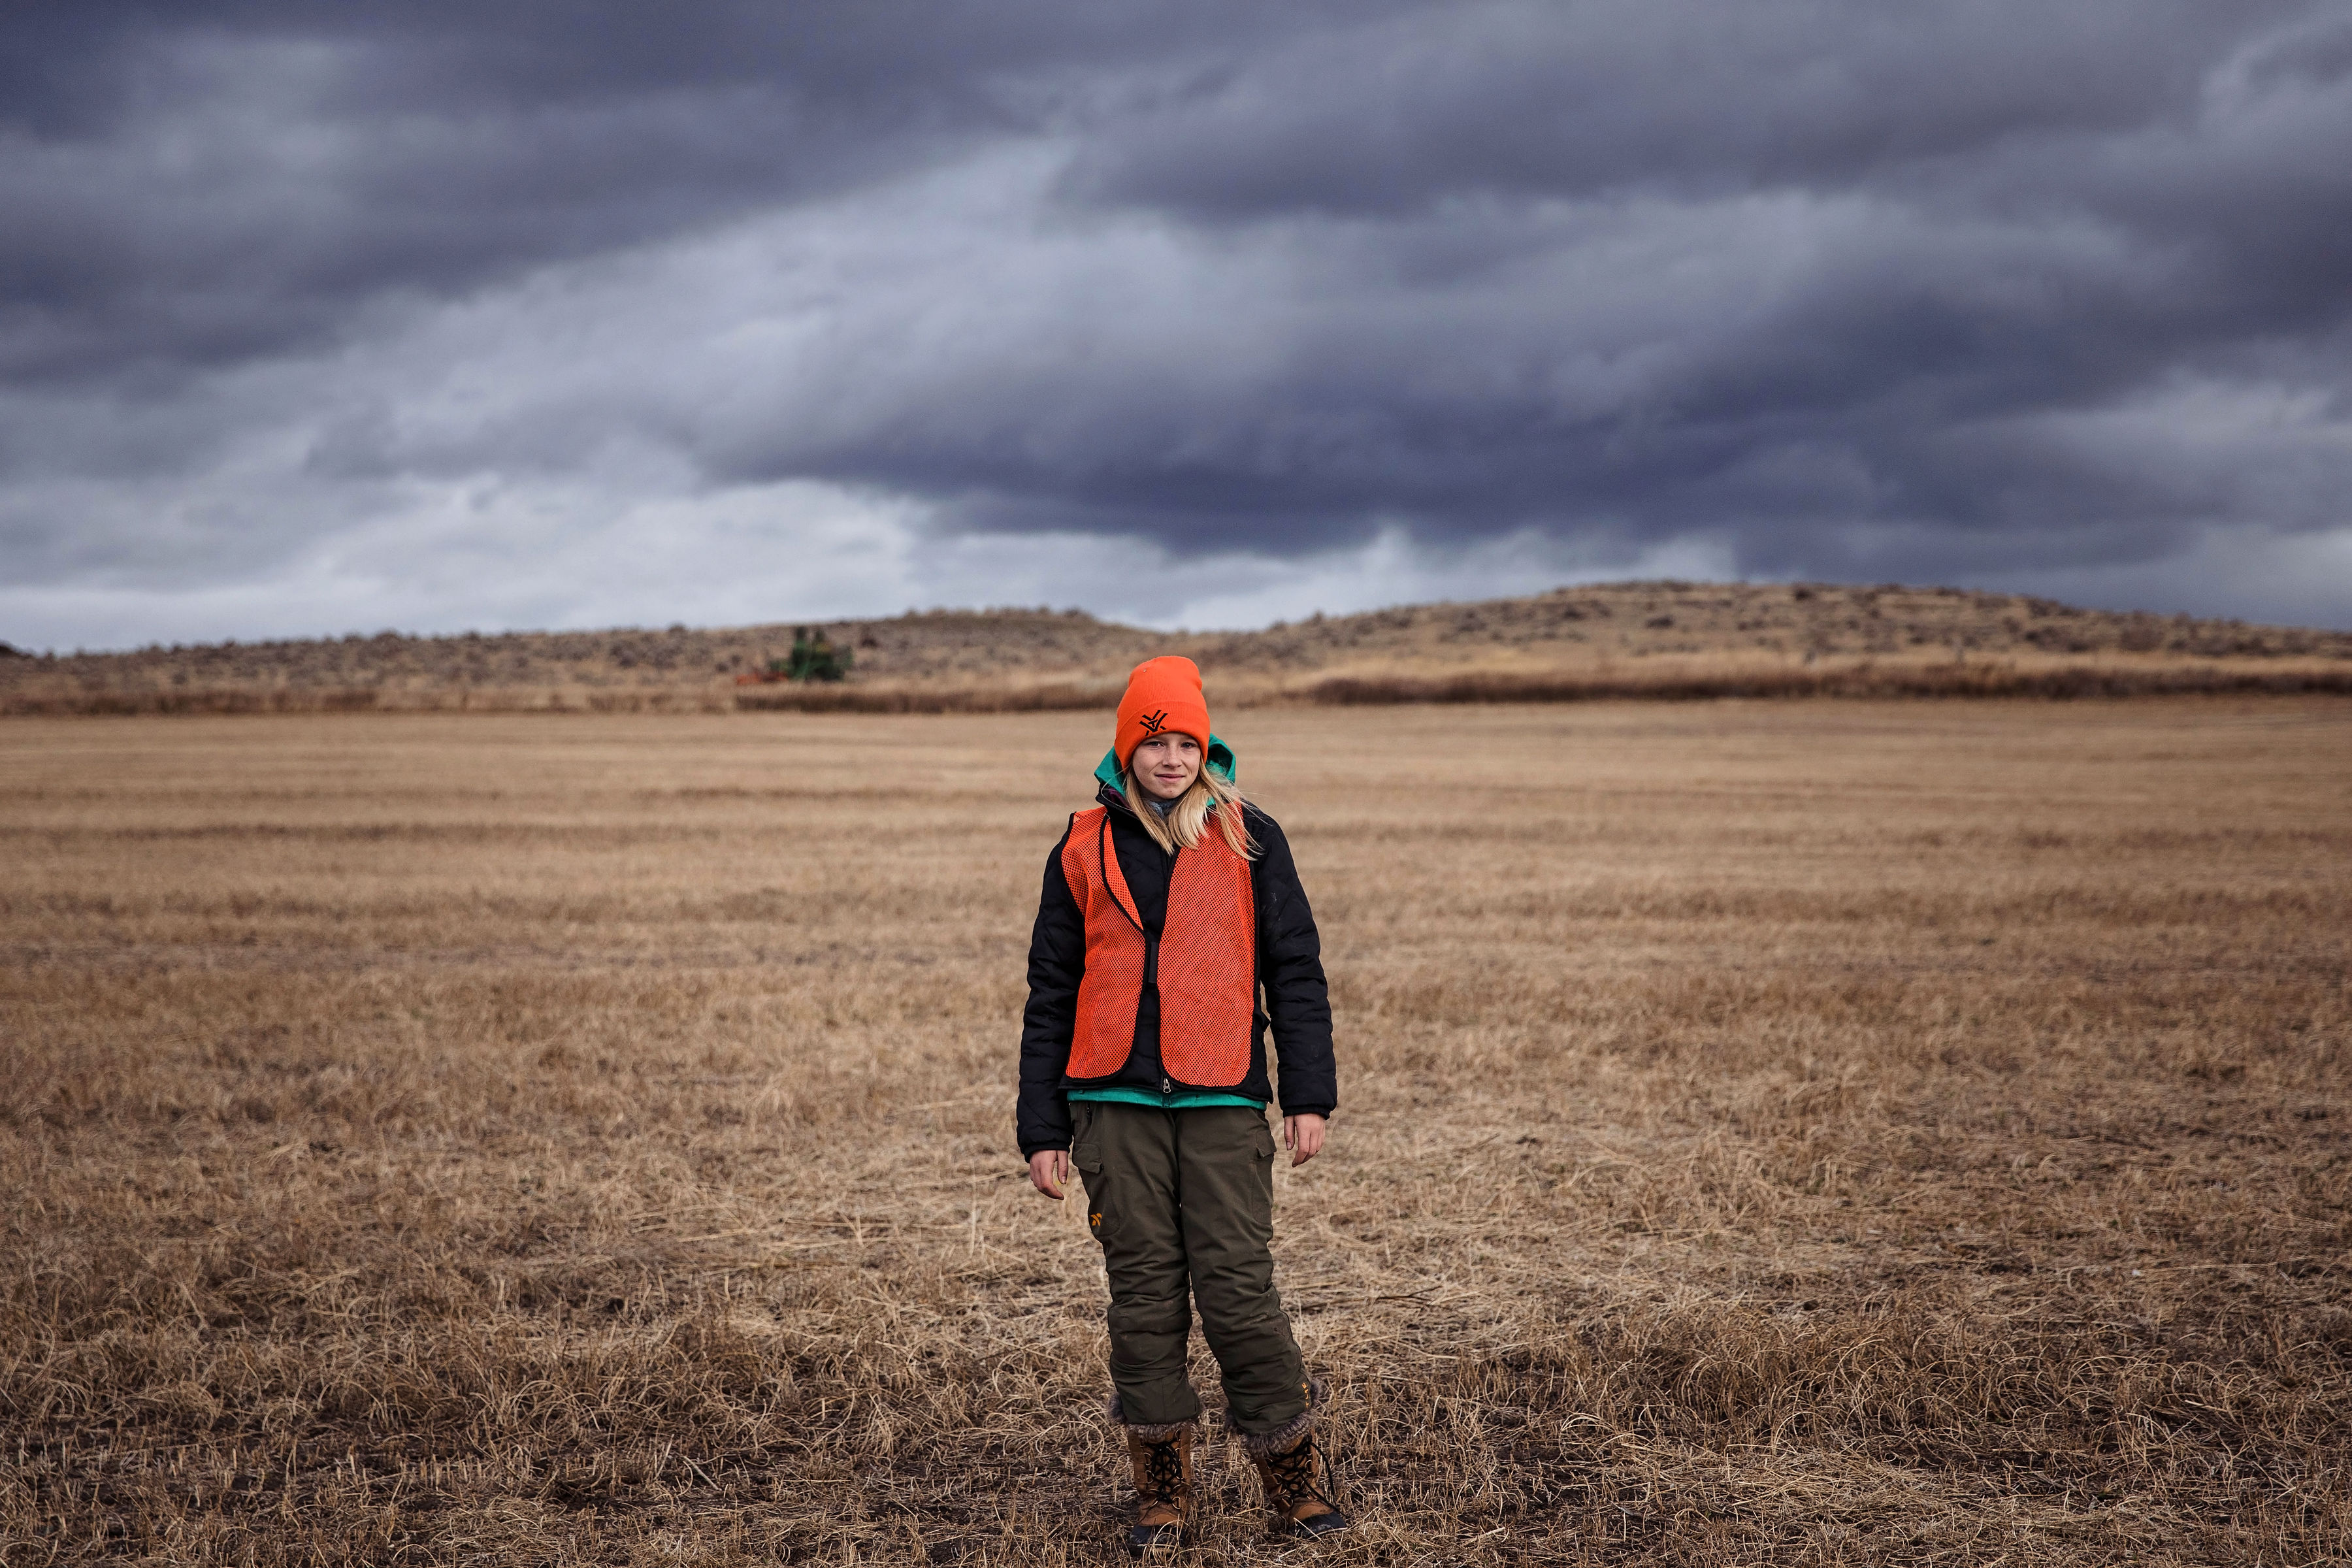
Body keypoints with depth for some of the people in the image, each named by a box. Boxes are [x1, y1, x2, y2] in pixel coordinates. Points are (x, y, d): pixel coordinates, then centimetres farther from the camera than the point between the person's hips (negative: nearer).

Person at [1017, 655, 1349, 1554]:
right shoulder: (1086, 849, 8)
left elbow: (1295, 970, 6)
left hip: (1222, 1102, -1)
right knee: (1143, 1292, 5)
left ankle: (1294, 1475, 9)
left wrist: (1310, 1095, -2)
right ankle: (1161, 1486, 16)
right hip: (1116, 1102, 2)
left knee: (1237, 1288, -6)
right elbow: (1051, 993, 10)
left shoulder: (1248, 840, 6)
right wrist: (1043, 1128, 6)